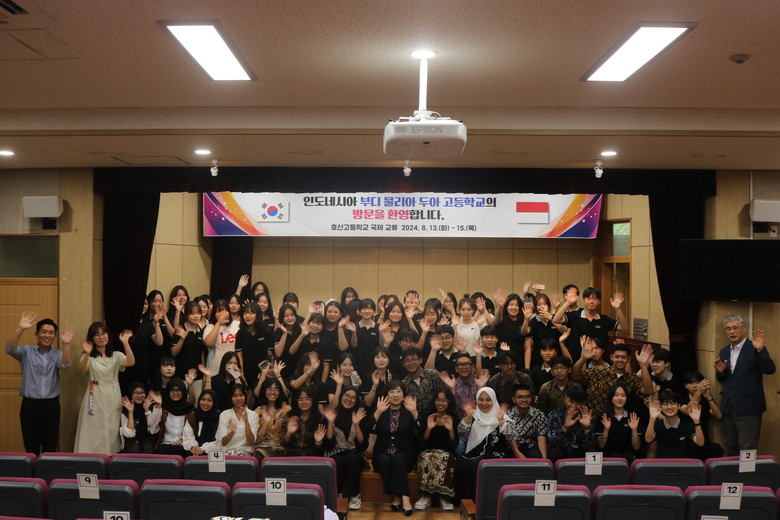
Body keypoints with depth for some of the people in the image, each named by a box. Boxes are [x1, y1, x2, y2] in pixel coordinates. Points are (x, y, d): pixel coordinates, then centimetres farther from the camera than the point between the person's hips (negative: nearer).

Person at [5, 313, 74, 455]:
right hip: (30, 405, -1)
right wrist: (20, 329, -33)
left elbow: (65, 366, -15)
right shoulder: (26, 351, 3)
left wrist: (66, 344, -33)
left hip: (51, 405, 1)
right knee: (31, 449, 4)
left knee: (50, 448, 8)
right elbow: (10, 349, -16)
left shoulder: (58, 354, 5)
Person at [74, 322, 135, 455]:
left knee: (112, 432, 5)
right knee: (94, 432, -3)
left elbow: (131, 362, -13)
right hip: (95, 398, -1)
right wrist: (87, 354, -38)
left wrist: (125, 343, -25)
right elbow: (83, 368, -19)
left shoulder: (116, 356, 7)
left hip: (113, 398, 2)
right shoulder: (89, 357, 4)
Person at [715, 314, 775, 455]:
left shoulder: (754, 349, -7)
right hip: (728, 408, 6)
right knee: (731, 449, 14)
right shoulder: (724, 351, 11)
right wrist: (720, 371, -4)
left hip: (748, 408, -6)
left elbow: (770, 370, -19)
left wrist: (760, 350, -32)